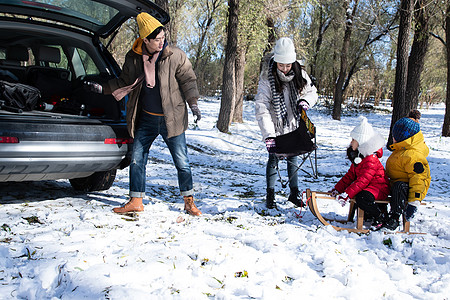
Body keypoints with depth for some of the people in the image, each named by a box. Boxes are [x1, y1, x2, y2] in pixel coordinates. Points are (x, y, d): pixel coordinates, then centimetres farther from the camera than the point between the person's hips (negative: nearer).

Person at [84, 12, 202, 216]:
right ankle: (136, 201, 18)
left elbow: (188, 80, -2)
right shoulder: (133, 58, 1)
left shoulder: (176, 56, -8)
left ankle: (189, 201, 15)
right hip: (146, 119, 3)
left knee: (181, 162, 0)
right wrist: (102, 88, 7)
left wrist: (193, 103, -12)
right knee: (137, 160, 6)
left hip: (171, 119, -3)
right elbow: (124, 82, 13)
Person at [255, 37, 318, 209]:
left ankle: (294, 193, 26)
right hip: (275, 127, -3)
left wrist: (305, 101, -17)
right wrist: (268, 135, -38)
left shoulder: (299, 74, -9)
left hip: (293, 126, 4)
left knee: (293, 159, 13)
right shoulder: (267, 79, -22)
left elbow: (312, 92, 7)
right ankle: (270, 195, 18)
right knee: (273, 158, 3)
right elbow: (261, 108, -29)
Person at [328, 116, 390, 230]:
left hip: (379, 187, -10)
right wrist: (337, 189, 3)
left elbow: (363, 181, -30)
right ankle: (369, 213, 10)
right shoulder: (357, 157, 8)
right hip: (367, 186, 10)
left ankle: (381, 217, -10)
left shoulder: (371, 160, -24)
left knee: (361, 198, -33)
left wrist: (346, 194, -34)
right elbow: (350, 176, 11)